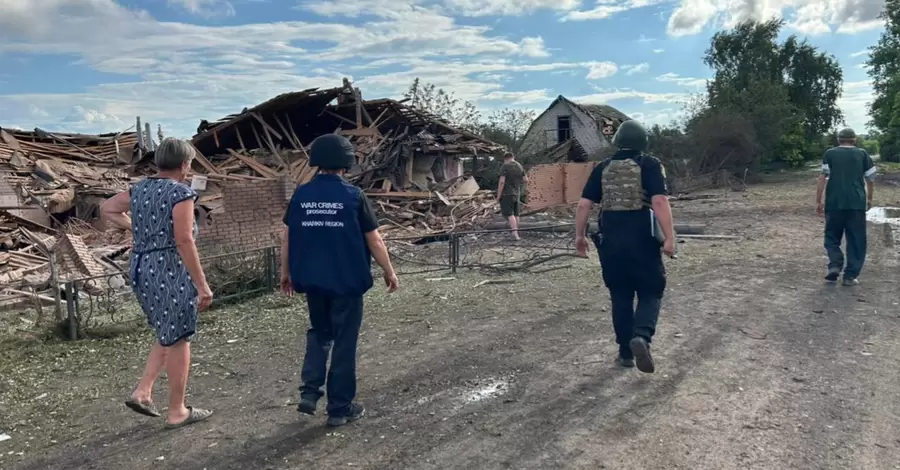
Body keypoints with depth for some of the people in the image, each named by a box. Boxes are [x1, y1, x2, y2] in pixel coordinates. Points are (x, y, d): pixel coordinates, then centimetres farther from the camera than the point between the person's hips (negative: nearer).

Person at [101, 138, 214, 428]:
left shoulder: (140, 189, 11)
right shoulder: (181, 193, -13)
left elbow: (106, 210, 24)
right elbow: (184, 241, -20)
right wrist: (202, 285, -17)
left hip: (142, 269, 8)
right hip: (171, 270, -8)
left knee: (169, 335, 23)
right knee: (178, 340, 3)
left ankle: (142, 391, 15)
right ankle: (177, 412, 12)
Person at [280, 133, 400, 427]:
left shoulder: (301, 195, 0)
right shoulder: (353, 195, -11)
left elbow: (287, 236, 6)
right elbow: (374, 239, -7)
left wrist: (286, 272, 19)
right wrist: (389, 272, 5)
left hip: (311, 280, 4)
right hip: (346, 281, -4)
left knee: (319, 333, 24)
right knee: (344, 342, 7)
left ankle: (309, 393, 15)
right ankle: (340, 408, 14)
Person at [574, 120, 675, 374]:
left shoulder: (603, 168, 9)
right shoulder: (650, 165, -2)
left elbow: (584, 204, 5)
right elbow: (659, 201, -15)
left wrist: (580, 235, 14)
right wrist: (669, 238, -15)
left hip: (610, 240, 3)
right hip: (642, 239, -3)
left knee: (620, 296, 14)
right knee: (650, 292, 9)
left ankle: (625, 352, 18)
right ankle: (641, 336, -16)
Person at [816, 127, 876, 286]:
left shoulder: (830, 154, 5)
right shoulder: (862, 154, 9)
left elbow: (822, 178, -4)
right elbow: (870, 179, 11)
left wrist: (818, 201, -1)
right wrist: (869, 199, 25)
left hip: (834, 203, -1)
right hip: (857, 203, 1)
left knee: (832, 237, 13)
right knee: (856, 241, 8)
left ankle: (835, 265, -7)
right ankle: (850, 275, 5)